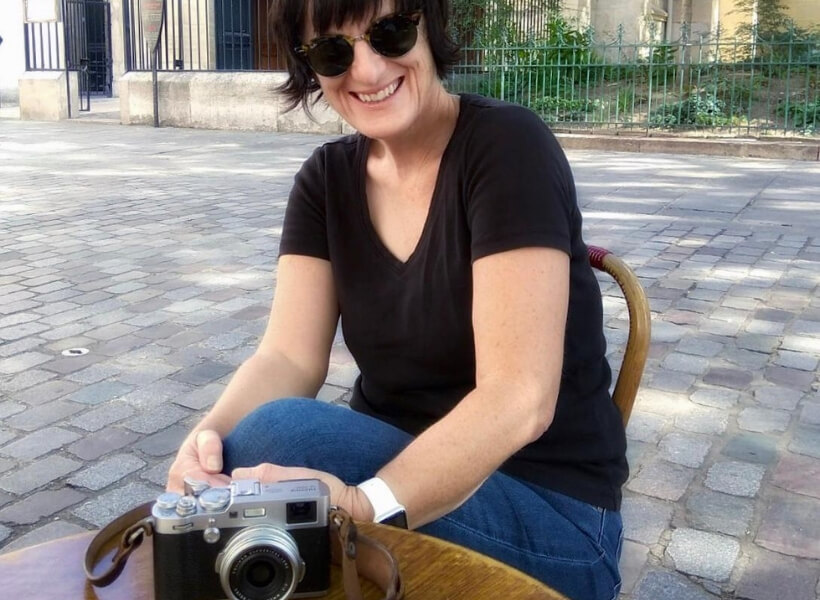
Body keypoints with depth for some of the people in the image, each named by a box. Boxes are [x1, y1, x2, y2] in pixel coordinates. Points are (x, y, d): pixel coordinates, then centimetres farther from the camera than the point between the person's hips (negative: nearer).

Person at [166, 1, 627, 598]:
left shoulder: (507, 146, -17)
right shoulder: (326, 178, 2)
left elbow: (518, 398, -25)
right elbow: (289, 358, -7)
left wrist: (367, 504, -37)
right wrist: (211, 436, -27)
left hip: (546, 506, -5)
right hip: (395, 458, 5)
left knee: (275, 438, -27)